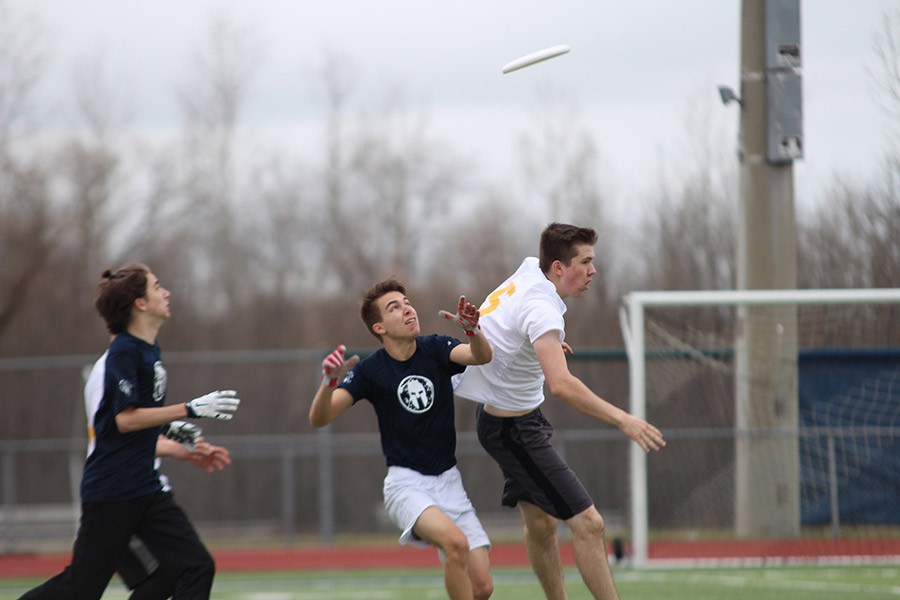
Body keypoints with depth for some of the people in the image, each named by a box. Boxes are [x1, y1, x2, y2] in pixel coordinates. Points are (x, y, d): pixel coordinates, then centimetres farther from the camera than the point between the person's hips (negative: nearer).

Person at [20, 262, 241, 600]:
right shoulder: (124, 352, -15)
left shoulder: (148, 350, 11)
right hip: (110, 492, -9)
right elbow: (126, 419, -23)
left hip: (145, 489, 9)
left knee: (196, 566, -3)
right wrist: (191, 410, -23)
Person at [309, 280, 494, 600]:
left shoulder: (435, 349, 0)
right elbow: (319, 418, -15)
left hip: (448, 481, 3)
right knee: (455, 541, -34)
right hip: (406, 482, -3)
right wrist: (329, 381, -35)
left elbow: (481, 356, -20)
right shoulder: (370, 370, -6)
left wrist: (472, 329, -42)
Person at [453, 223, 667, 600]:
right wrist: (623, 421, -48)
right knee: (588, 524, -13)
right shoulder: (541, 310, -30)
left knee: (541, 523, 20)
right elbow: (561, 384, -45)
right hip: (513, 425, -11)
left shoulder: (528, 270, 0)